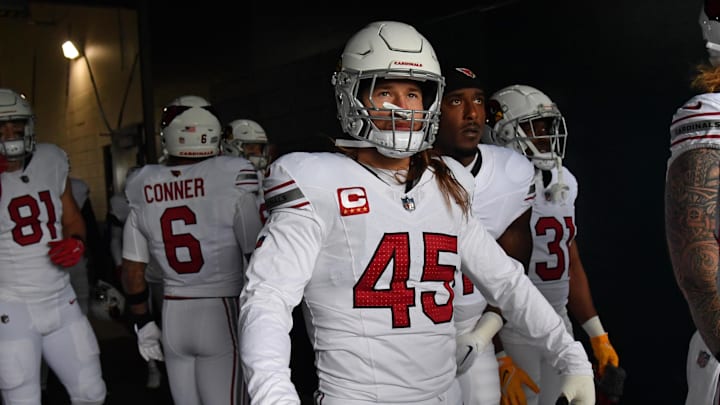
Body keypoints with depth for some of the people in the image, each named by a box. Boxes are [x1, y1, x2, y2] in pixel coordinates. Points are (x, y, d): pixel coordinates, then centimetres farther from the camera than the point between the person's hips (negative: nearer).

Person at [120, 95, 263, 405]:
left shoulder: (144, 190, 3)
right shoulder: (232, 179, -11)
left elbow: (132, 269, 10)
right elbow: (257, 256, -10)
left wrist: (143, 323, 21)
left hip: (173, 316, 5)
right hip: (222, 313, -5)